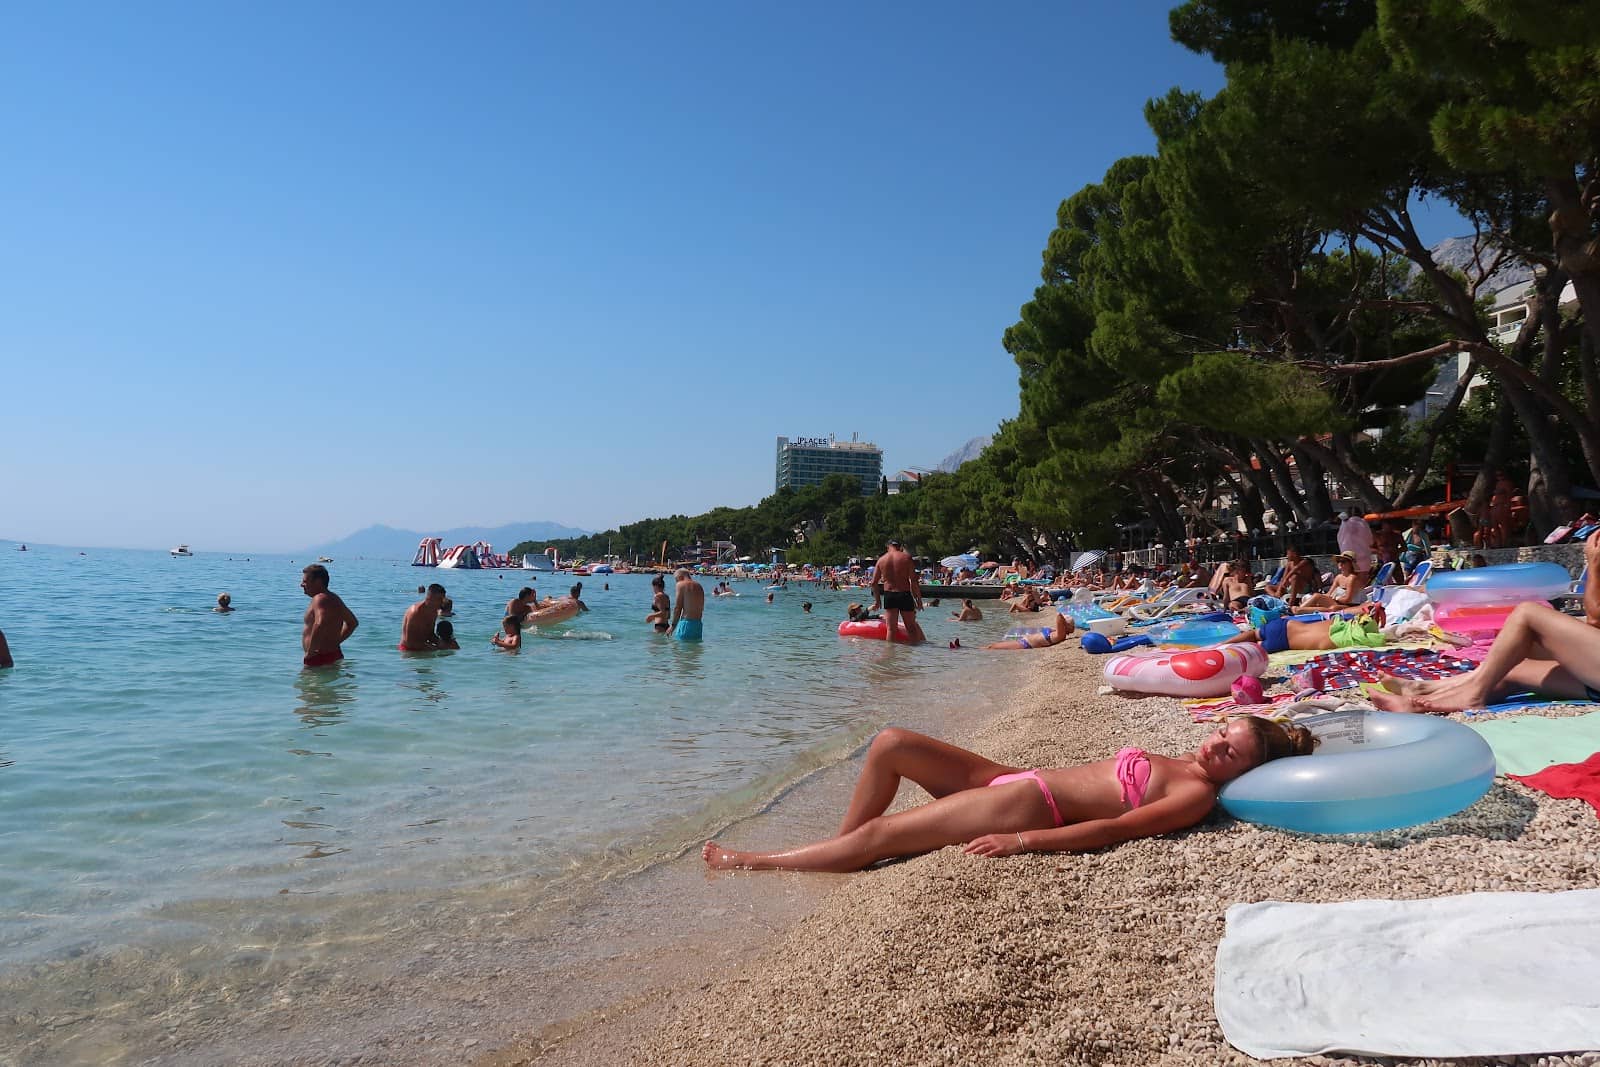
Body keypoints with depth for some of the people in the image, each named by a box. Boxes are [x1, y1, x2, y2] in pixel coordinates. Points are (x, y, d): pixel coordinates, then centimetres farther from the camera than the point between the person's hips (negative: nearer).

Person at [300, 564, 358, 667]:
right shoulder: (334, 598, 16)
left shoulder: (320, 599, -16)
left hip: (320, 658, -10)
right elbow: (353, 622, 26)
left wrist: (310, 652, -25)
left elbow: (320, 624, -35)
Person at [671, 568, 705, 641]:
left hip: (686, 622, -7)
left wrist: (673, 625, -5)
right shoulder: (699, 586, 17)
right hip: (698, 623, 7)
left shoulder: (681, 585, -4)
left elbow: (678, 607, -9)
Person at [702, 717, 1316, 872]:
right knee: (890, 744, 2)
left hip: (1029, 807, -9)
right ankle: (834, 853, 13)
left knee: (875, 836, -9)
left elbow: (1114, 828, -21)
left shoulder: (1198, 793, -12)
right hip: (1015, 779, 9)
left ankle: (751, 864, 7)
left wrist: (1022, 841, -26)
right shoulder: (1177, 762, 14)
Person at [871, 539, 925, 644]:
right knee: (911, 627, 9)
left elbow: (874, 583, 5)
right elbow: (913, 580, -9)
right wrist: (919, 599, -3)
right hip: (905, 595, -2)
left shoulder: (881, 559, 4)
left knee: (890, 628, 4)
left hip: (889, 595, 2)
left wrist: (877, 600, 16)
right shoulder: (906, 557, -4)